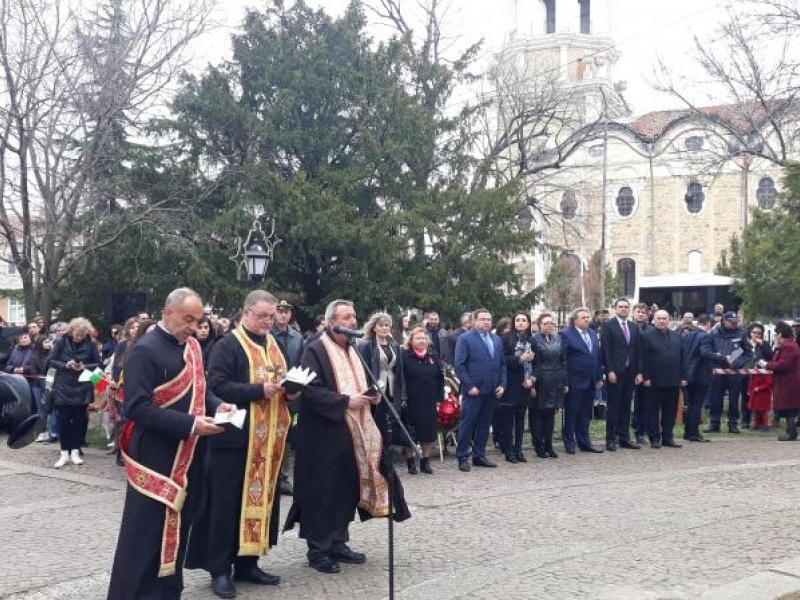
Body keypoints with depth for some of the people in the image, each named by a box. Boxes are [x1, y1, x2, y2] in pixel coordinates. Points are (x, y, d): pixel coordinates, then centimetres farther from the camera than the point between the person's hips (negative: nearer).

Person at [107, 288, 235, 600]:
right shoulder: (145, 351, -15)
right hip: (155, 457, -8)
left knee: (177, 530, 16)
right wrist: (190, 424, -25)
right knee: (144, 534, -1)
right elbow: (137, 407, -21)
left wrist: (217, 405, -2)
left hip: (187, 456, 8)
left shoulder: (192, 346, 9)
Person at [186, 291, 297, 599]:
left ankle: (247, 563, 21)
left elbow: (283, 382, 23)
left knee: (261, 498, 10)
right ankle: (220, 568, 6)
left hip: (268, 440, 7)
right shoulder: (227, 346, -7)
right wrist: (259, 390, -23)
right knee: (227, 503, -2)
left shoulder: (274, 346, 15)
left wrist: (290, 391, 0)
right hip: (235, 438, -7)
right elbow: (217, 385, -18)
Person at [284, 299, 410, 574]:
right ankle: (317, 549, 6)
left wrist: (370, 395, 2)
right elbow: (310, 390, -21)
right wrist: (345, 401, -23)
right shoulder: (315, 351, -12)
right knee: (322, 490, -2)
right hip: (323, 434, -8)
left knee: (347, 488, 11)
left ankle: (338, 543, 22)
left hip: (351, 432, 8)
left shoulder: (352, 350, 15)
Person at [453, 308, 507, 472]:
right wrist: (469, 386, -15)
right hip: (474, 390, -6)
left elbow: (502, 364, 15)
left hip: (492, 391, 6)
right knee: (467, 424, 0)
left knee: (484, 424, 11)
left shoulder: (497, 340, 14)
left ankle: (479, 455, 20)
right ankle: (462, 457, 7)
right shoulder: (465, 338, -5)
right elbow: (459, 365, -10)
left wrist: (502, 385, 3)